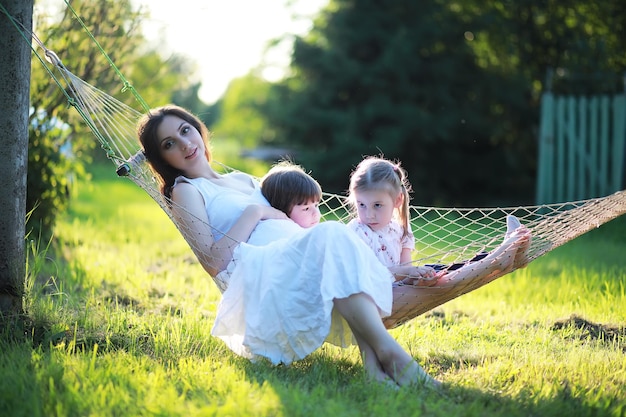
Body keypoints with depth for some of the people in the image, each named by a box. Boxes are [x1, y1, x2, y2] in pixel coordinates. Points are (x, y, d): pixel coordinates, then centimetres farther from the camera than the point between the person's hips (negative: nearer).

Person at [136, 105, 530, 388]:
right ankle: (388, 352, -47)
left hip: (296, 270, 6)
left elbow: (295, 226, 30)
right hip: (255, 280, -6)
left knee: (333, 236, -29)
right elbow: (213, 260, -3)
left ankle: (372, 354, -47)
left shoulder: (243, 181, 33)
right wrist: (254, 214, -2)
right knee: (332, 236, -33)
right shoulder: (187, 192, 12)